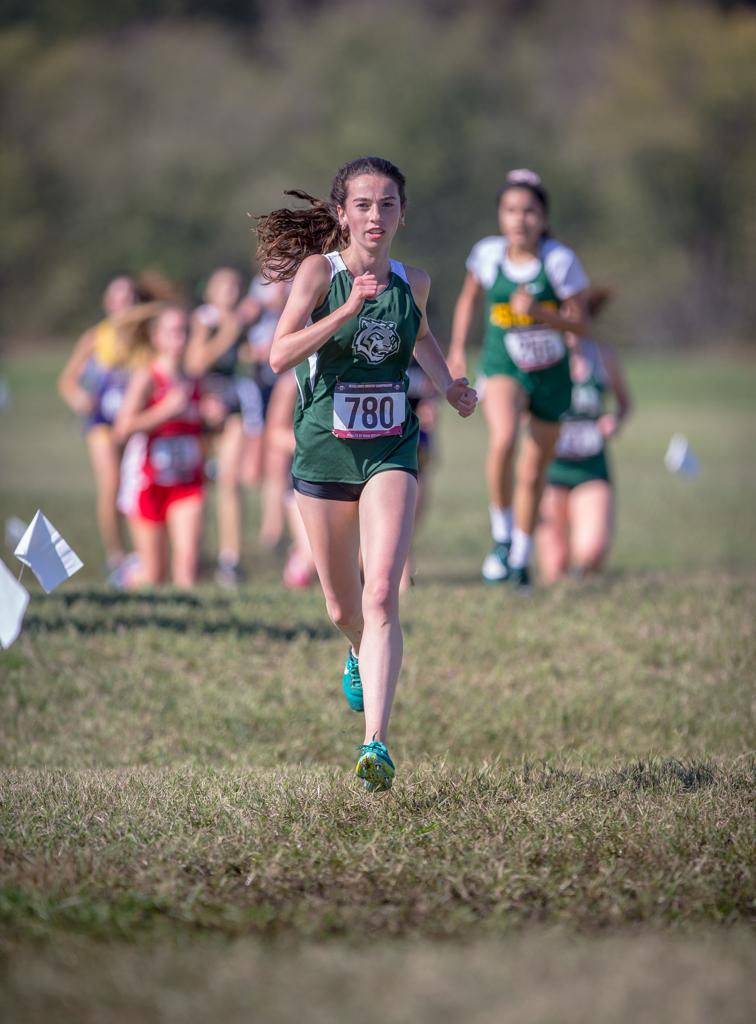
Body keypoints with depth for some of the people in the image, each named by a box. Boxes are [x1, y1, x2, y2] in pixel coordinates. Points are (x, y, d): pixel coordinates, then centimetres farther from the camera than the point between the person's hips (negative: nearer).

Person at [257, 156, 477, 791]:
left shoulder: (412, 283, 3)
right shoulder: (320, 270, -8)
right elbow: (280, 355, -20)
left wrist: (450, 387, 13)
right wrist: (348, 309, -28)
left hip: (390, 451, 1)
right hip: (325, 449, -1)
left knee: (381, 596, -19)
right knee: (343, 609, 14)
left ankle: (376, 744, -23)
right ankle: (361, 654, 52)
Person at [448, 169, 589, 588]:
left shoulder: (559, 260, -15)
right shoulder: (487, 253, -8)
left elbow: (578, 321, -10)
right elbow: (469, 297, 12)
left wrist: (538, 313, -28)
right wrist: (457, 348, 11)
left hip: (550, 375, 0)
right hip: (502, 366, 0)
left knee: (532, 473, 11)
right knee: (502, 440, -31)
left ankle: (521, 559, 32)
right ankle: (501, 537, -14)